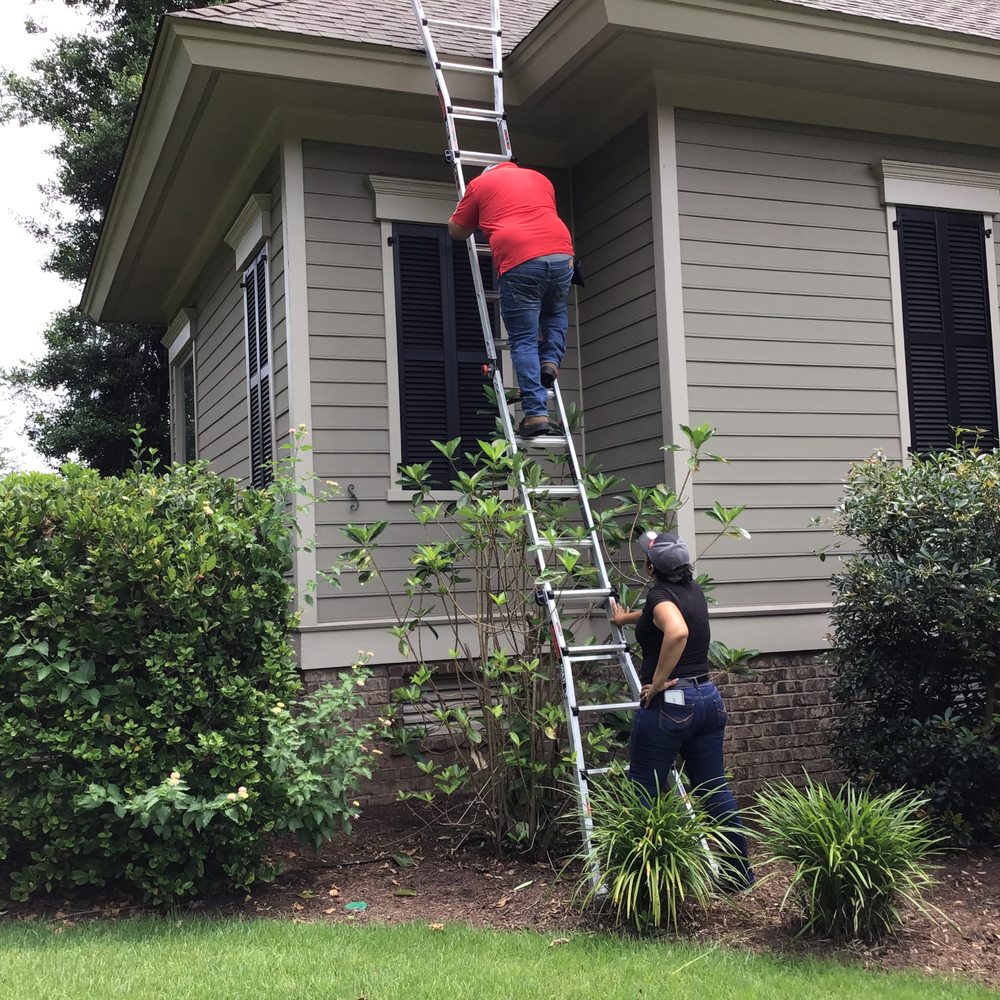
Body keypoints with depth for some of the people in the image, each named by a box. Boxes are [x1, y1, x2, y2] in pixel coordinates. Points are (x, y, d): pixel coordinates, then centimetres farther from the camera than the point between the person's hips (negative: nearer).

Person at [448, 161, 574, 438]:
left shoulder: (480, 183, 19)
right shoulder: (541, 179, 29)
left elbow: (456, 231, 25)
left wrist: (479, 217, 45)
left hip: (520, 262, -4)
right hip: (560, 253, 4)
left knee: (524, 341, 0)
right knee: (556, 314, 32)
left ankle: (536, 414, -9)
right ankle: (550, 361, 10)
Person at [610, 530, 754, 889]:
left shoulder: (660, 595, -12)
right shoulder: (694, 591, 12)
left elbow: (677, 631, -33)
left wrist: (658, 680, -22)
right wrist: (629, 617, 49)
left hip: (668, 703, -8)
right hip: (708, 698, 8)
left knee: (644, 793, 2)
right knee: (715, 789, 14)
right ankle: (740, 872, 21)